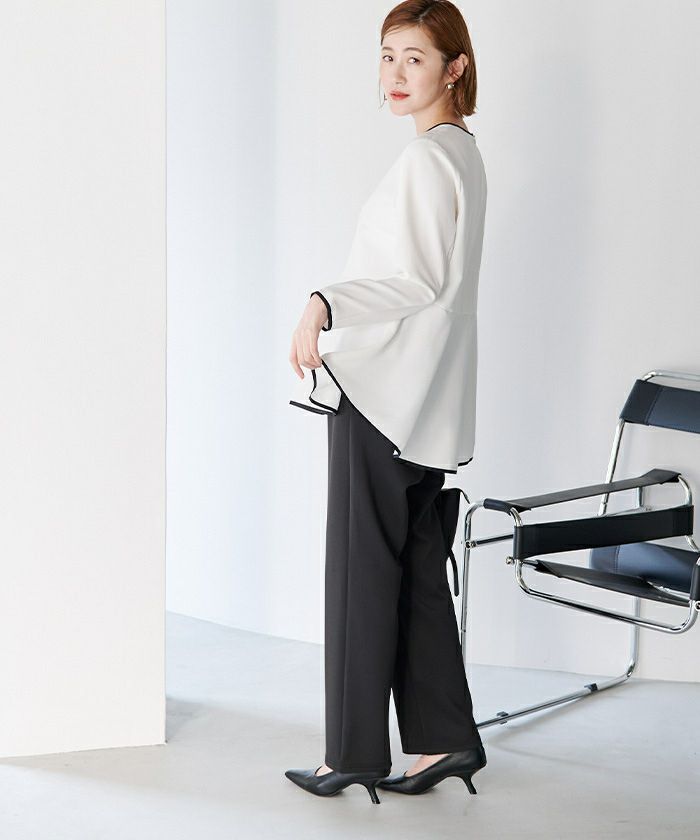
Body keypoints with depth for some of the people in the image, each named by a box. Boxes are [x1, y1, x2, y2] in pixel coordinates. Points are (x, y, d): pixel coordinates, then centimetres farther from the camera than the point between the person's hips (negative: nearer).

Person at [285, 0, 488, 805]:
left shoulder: (426, 157, -15)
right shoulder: (461, 151, 15)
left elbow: (419, 282, -20)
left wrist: (325, 305, -26)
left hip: (385, 395, -10)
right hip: (422, 402, 10)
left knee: (364, 567, -3)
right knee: (416, 565, 11)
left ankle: (355, 750, 4)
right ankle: (443, 738, 14)